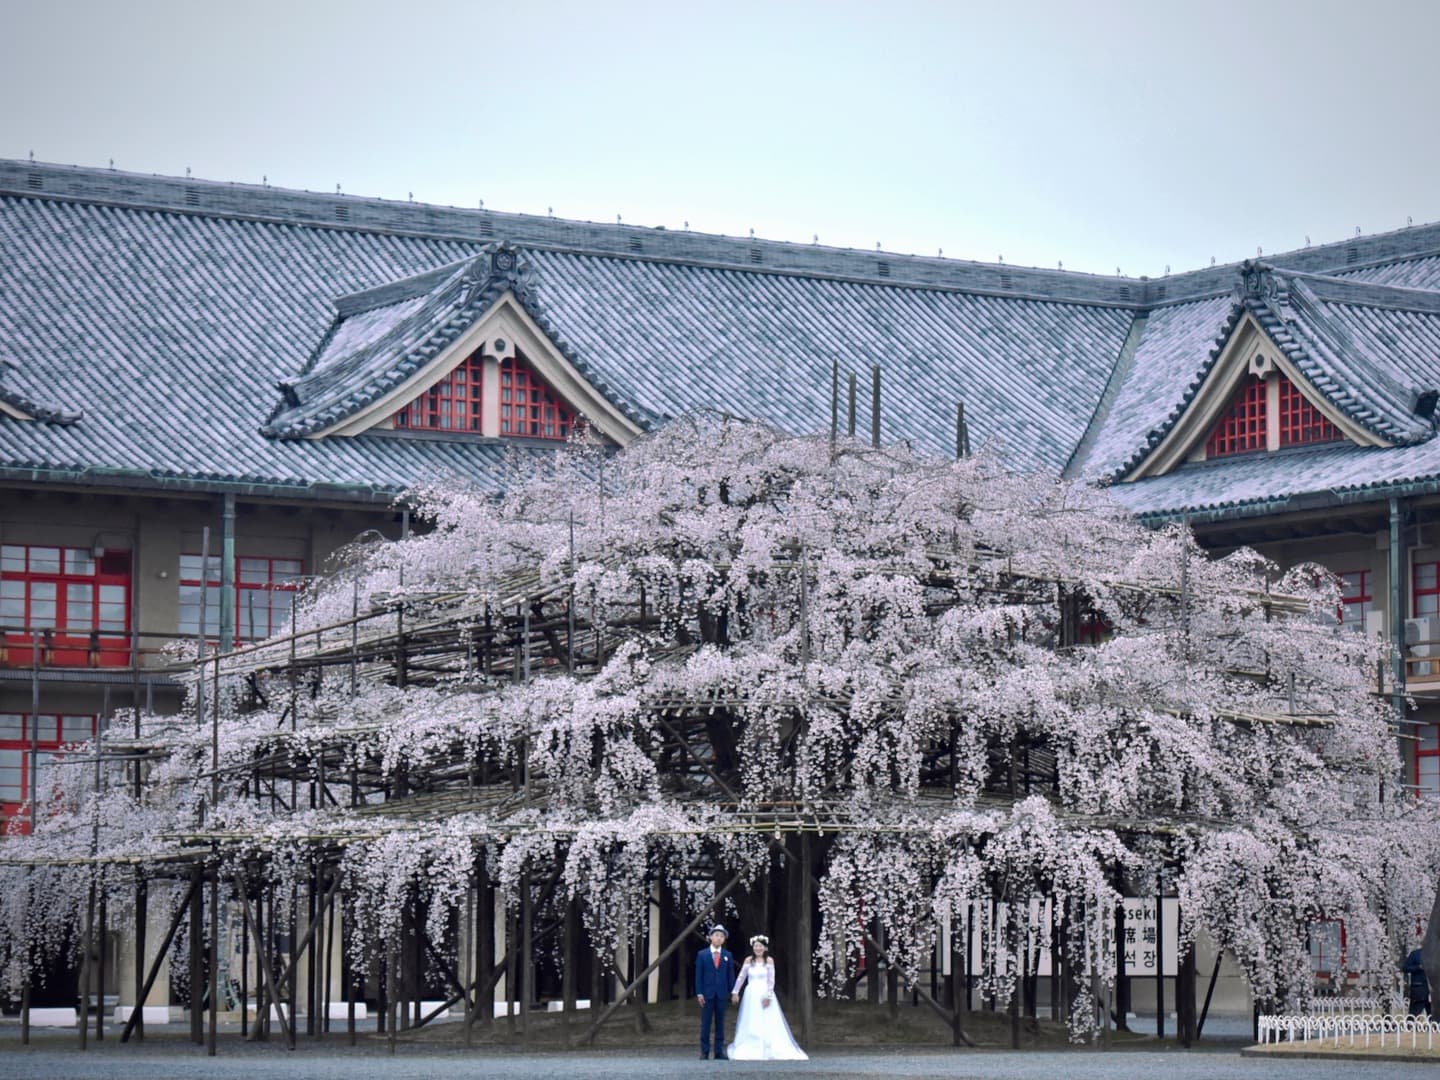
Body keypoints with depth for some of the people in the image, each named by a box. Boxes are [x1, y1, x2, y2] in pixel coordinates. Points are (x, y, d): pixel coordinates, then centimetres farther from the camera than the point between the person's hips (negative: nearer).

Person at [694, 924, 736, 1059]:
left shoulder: (728, 955, 9)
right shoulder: (702, 954, 3)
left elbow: (731, 975, 9)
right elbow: (698, 975, 1)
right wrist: (699, 993, -7)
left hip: (721, 995, 2)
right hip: (707, 994, -2)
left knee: (720, 1024, 3)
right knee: (705, 1024, -1)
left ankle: (719, 1052, 5)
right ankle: (704, 1052, 2)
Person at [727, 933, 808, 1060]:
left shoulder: (769, 960, -2)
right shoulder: (749, 960, 6)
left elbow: (771, 980, -6)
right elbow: (741, 977, 10)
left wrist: (768, 996, -13)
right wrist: (735, 992, 8)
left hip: (764, 995, -3)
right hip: (751, 995, 3)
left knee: (768, 1024, -6)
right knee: (750, 1025, 1)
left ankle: (769, 1052, -6)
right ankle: (750, 1052, 3)